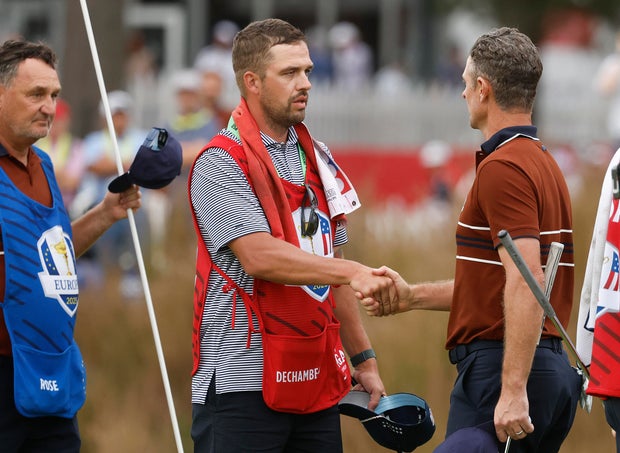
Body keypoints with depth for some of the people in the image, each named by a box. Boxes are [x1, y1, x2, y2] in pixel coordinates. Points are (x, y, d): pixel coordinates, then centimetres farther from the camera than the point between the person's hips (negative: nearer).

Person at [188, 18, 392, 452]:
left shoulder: (316, 159, 14)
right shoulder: (221, 163, -9)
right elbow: (259, 256, -21)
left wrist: (364, 359, 17)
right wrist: (353, 271, -28)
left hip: (318, 382, 7)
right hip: (243, 384, -7)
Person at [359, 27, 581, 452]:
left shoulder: (503, 167, -14)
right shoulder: (543, 162, 17)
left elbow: (527, 283, -24)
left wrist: (513, 390, -27)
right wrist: (412, 296, 23)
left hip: (502, 367, -10)